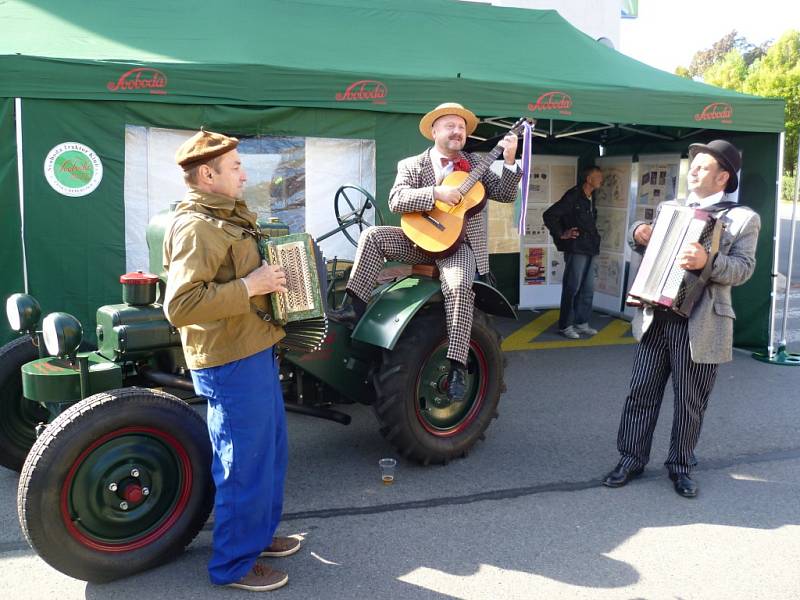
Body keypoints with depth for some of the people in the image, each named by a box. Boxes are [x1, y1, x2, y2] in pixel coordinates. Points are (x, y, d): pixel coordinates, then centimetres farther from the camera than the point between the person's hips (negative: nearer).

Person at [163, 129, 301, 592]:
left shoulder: (229, 218, 15)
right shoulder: (195, 227, -19)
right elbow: (180, 305, -30)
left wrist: (274, 274, 15)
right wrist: (249, 287, -26)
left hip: (255, 351, 10)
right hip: (231, 364, -10)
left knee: (271, 450, 22)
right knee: (246, 464, 2)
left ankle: (260, 534, 40)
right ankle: (234, 564, 20)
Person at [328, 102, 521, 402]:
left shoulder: (476, 164, 13)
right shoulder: (411, 165, 6)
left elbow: (505, 194, 4)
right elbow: (396, 200, -12)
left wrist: (509, 161, -11)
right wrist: (436, 192, -23)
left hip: (460, 243, -1)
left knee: (459, 287, -30)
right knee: (373, 236, -19)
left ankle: (457, 367, -29)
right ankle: (356, 307, -18)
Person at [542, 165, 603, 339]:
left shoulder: (591, 198, 13)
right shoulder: (573, 196, -12)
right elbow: (548, 215, -16)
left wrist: (594, 237, 13)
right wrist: (561, 235, -11)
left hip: (590, 250, 8)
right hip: (576, 249, -8)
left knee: (588, 289, 11)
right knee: (572, 288, -2)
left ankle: (581, 323, 21)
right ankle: (566, 325, 6)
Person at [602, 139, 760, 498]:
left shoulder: (743, 218, 0)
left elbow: (743, 268, -11)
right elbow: (644, 246, 24)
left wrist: (708, 261, -31)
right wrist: (638, 234, 0)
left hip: (700, 326, -4)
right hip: (654, 320, 4)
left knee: (690, 404, 8)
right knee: (641, 393, 9)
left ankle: (680, 466, 25)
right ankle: (631, 459, 21)